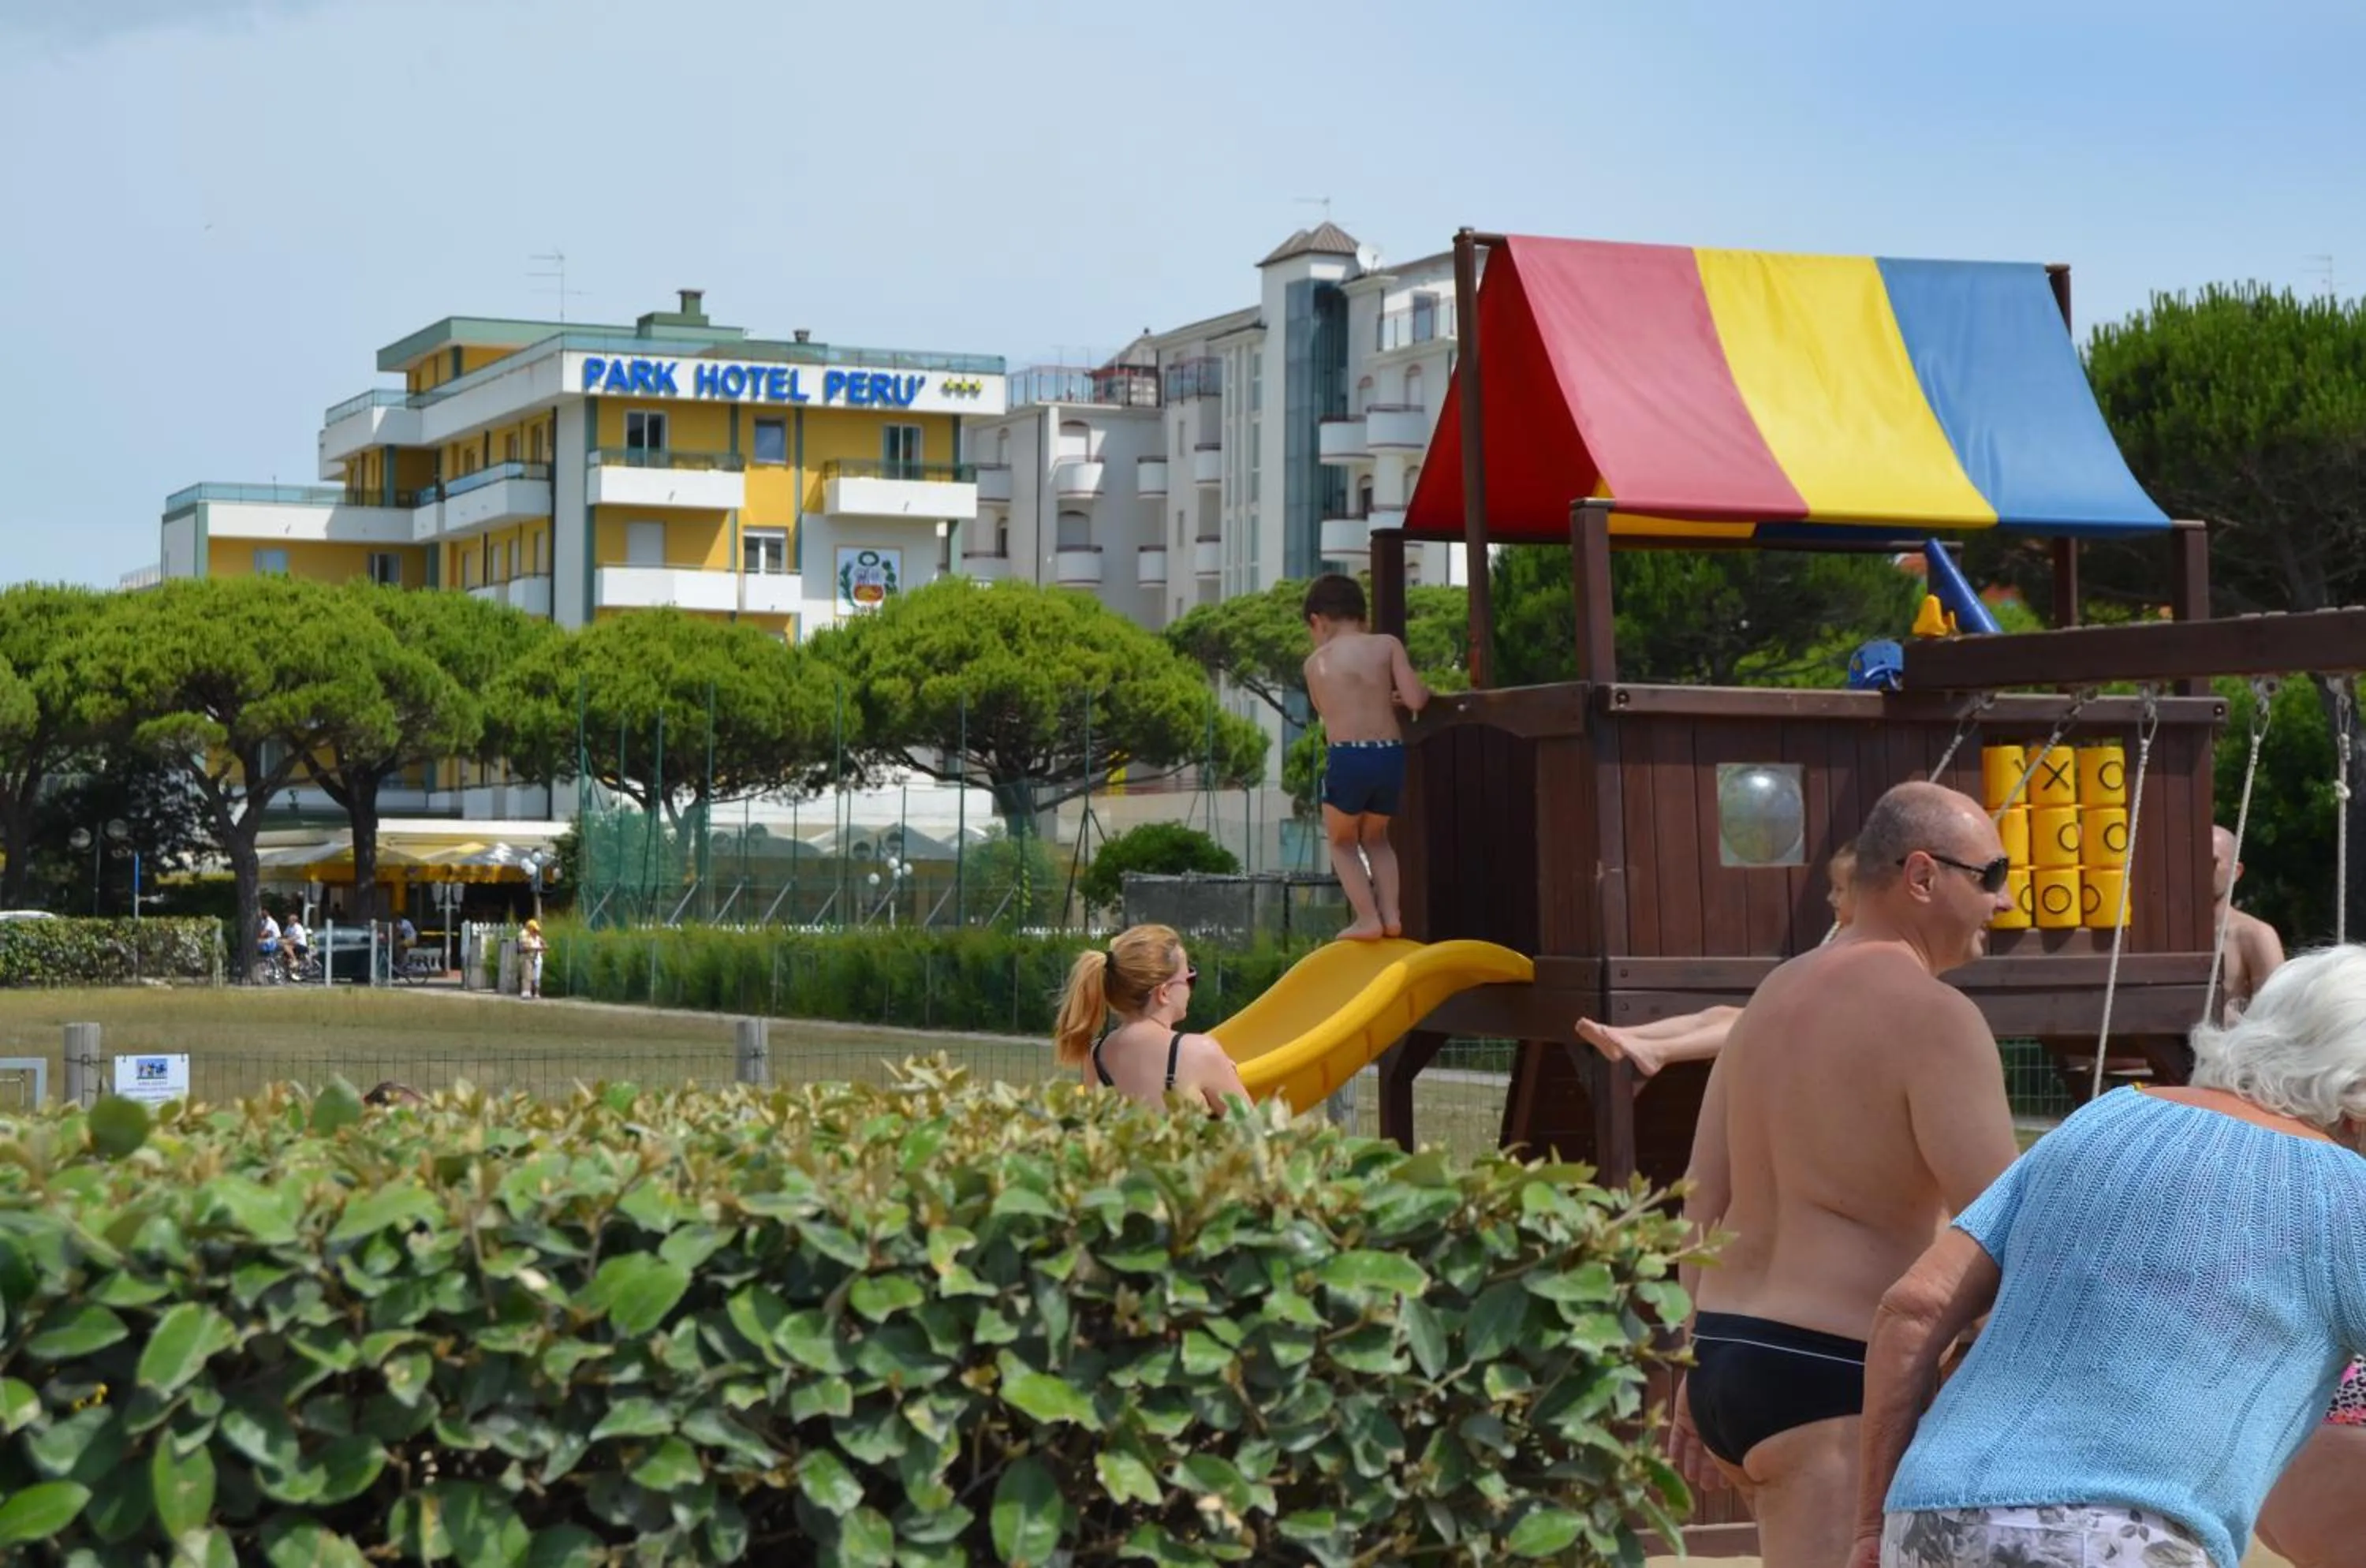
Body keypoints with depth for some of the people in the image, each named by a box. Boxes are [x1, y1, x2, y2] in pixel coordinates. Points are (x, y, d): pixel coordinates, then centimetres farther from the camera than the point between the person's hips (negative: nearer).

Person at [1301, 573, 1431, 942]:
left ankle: (1368, 919, 4)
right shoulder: (1388, 645, 5)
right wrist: (1423, 691, 19)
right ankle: (1390, 914, 12)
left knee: (1342, 841, 18)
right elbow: (1414, 700, -4)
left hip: (1347, 758, -2)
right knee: (1376, 837, 25)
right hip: (1391, 756, 3)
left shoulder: (1316, 662, 8)